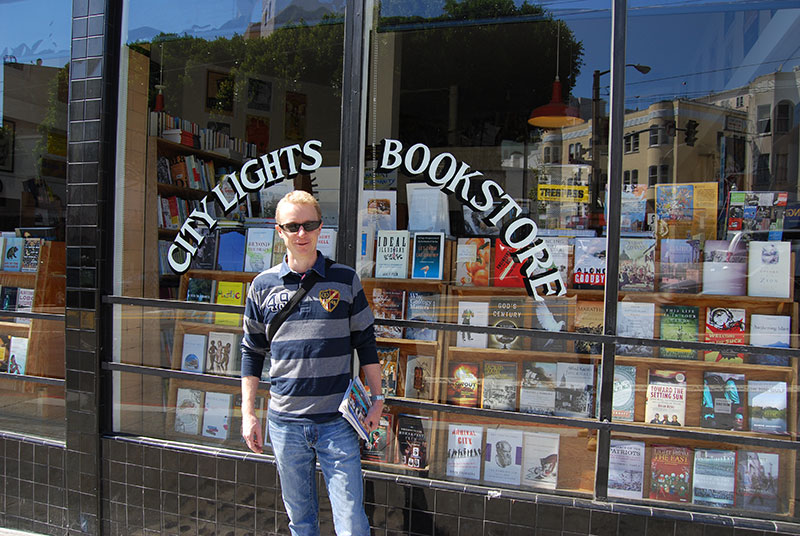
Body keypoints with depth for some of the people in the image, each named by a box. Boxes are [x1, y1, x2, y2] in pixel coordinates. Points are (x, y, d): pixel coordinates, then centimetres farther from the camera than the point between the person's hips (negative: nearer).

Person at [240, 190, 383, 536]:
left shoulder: (345, 280, 1)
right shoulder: (263, 286, 4)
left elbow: (366, 342, 7)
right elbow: (252, 352, 10)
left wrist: (377, 398, 2)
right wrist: (248, 414, 6)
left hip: (337, 421, -1)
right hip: (286, 422, 2)